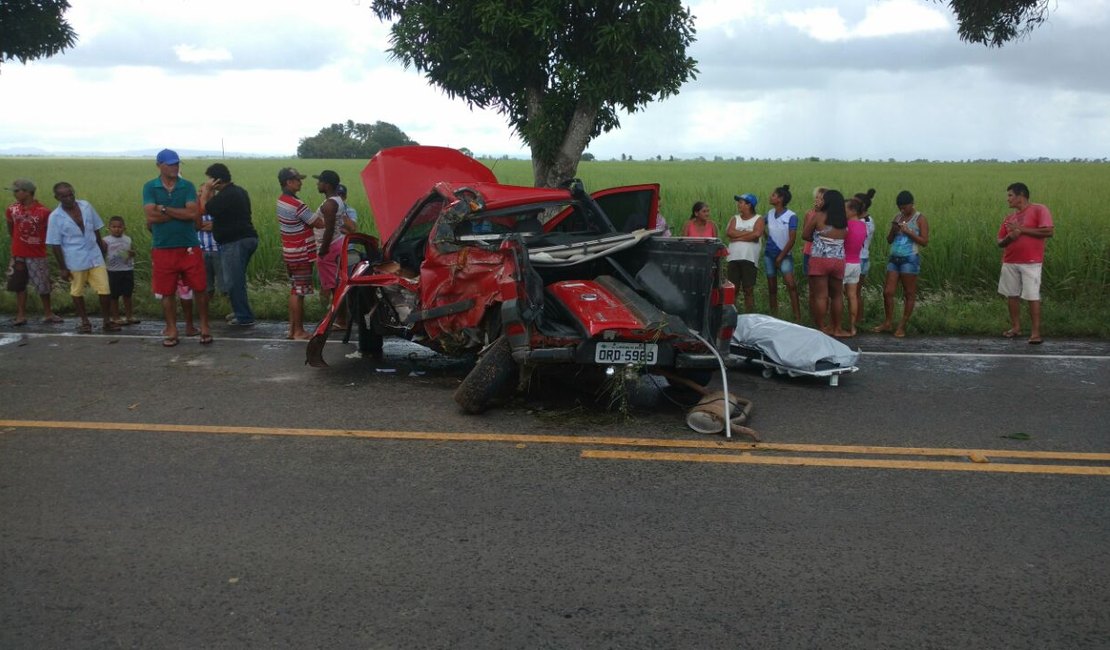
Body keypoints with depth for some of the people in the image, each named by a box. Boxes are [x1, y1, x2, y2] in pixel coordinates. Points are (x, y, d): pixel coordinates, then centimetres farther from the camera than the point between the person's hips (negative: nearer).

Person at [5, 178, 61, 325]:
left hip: (37, 255, -3)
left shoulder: (43, 211, -13)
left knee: (43, 285, 5)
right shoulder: (12, 210, -2)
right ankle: (21, 315, 15)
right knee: (19, 285, 8)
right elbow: (10, 228, 15)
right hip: (18, 255, 3)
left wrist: (39, 243, 4)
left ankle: (48, 314, 19)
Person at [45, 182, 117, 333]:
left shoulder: (86, 206, -1)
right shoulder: (55, 217, -9)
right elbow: (55, 244, -6)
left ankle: (107, 321, 12)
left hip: (95, 257, 2)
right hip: (75, 261, -2)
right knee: (77, 292, 11)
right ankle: (83, 321, 26)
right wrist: (62, 268, -7)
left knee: (105, 290, 0)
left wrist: (101, 245, 19)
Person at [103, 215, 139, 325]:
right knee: (114, 296, 6)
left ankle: (129, 316, 20)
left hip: (128, 271, 3)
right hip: (113, 272, -3)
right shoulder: (106, 241, -6)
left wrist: (132, 253, -7)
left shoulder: (127, 239, 5)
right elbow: (102, 255, -3)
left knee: (128, 295, 10)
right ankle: (115, 317, 15)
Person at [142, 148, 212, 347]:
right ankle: (171, 330, 19)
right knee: (167, 292, 8)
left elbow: (194, 214, -12)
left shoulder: (187, 186, 1)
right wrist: (181, 214, -10)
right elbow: (151, 216, -13)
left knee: (200, 289, 3)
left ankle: (204, 326, 18)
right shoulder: (150, 187, 0)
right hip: (163, 248, 0)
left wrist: (165, 209, -12)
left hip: (189, 247, 0)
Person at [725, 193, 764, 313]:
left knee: (749, 289, 0)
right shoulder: (735, 218, 14)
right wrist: (748, 232, -8)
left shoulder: (758, 219, 3)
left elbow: (756, 234, -15)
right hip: (734, 258, 3)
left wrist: (737, 237, -8)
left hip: (749, 258, -3)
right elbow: (729, 233, -4)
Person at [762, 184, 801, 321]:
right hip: (769, 254, 5)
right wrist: (767, 235, 8)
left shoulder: (791, 216, -12)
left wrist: (781, 257, -12)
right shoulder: (769, 214, 3)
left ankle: (797, 318, -18)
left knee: (791, 284, -19)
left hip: (784, 255, -5)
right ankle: (774, 317, 16)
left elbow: (791, 240, -13)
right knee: (772, 288, 8)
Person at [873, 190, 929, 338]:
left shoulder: (919, 219, -3)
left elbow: (925, 241, -9)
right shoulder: (897, 217, 12)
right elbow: (889, 240, 15)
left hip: (910, 259, -6)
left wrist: (908, 232, -17)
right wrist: (893, 230, -5)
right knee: (887, 292, 3)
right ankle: (888, 323, 16)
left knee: (909, 293, 2)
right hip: (894, 258, 6)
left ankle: (902, 326, 8)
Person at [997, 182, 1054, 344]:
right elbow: (1000, 243, 14)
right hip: (1009, 263, 6)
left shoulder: (1039, 210, -4)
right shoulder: (1009, 217, 13)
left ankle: (1035, 332, -3)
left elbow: (1049, 231, -15)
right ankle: (1016, 327, 21)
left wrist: (1022, 229, -13)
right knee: (1011, 295, 9)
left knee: (1033, 297, -6)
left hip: (1031, 263, -6)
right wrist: (1009, 237, -10)